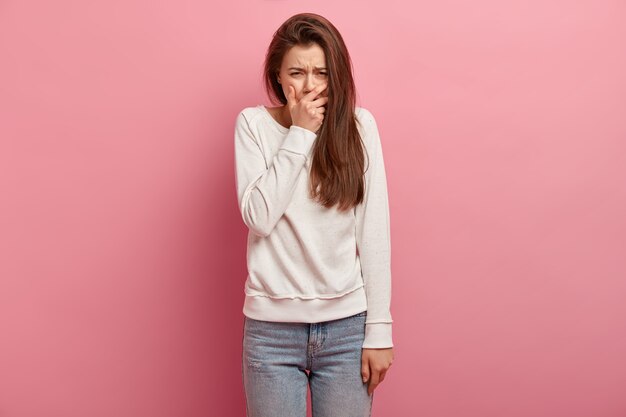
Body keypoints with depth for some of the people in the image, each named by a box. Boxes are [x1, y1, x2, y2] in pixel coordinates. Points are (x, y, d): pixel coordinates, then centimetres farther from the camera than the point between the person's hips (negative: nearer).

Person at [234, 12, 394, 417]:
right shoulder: (253, 123, -2)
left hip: (347, 323, 1)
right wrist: (300, 133, -14)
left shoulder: (359, 125, -1)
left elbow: (374, 233, -3)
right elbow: (258, 217, -13)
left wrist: (379, 328, -4)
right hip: (272, 325, 0)